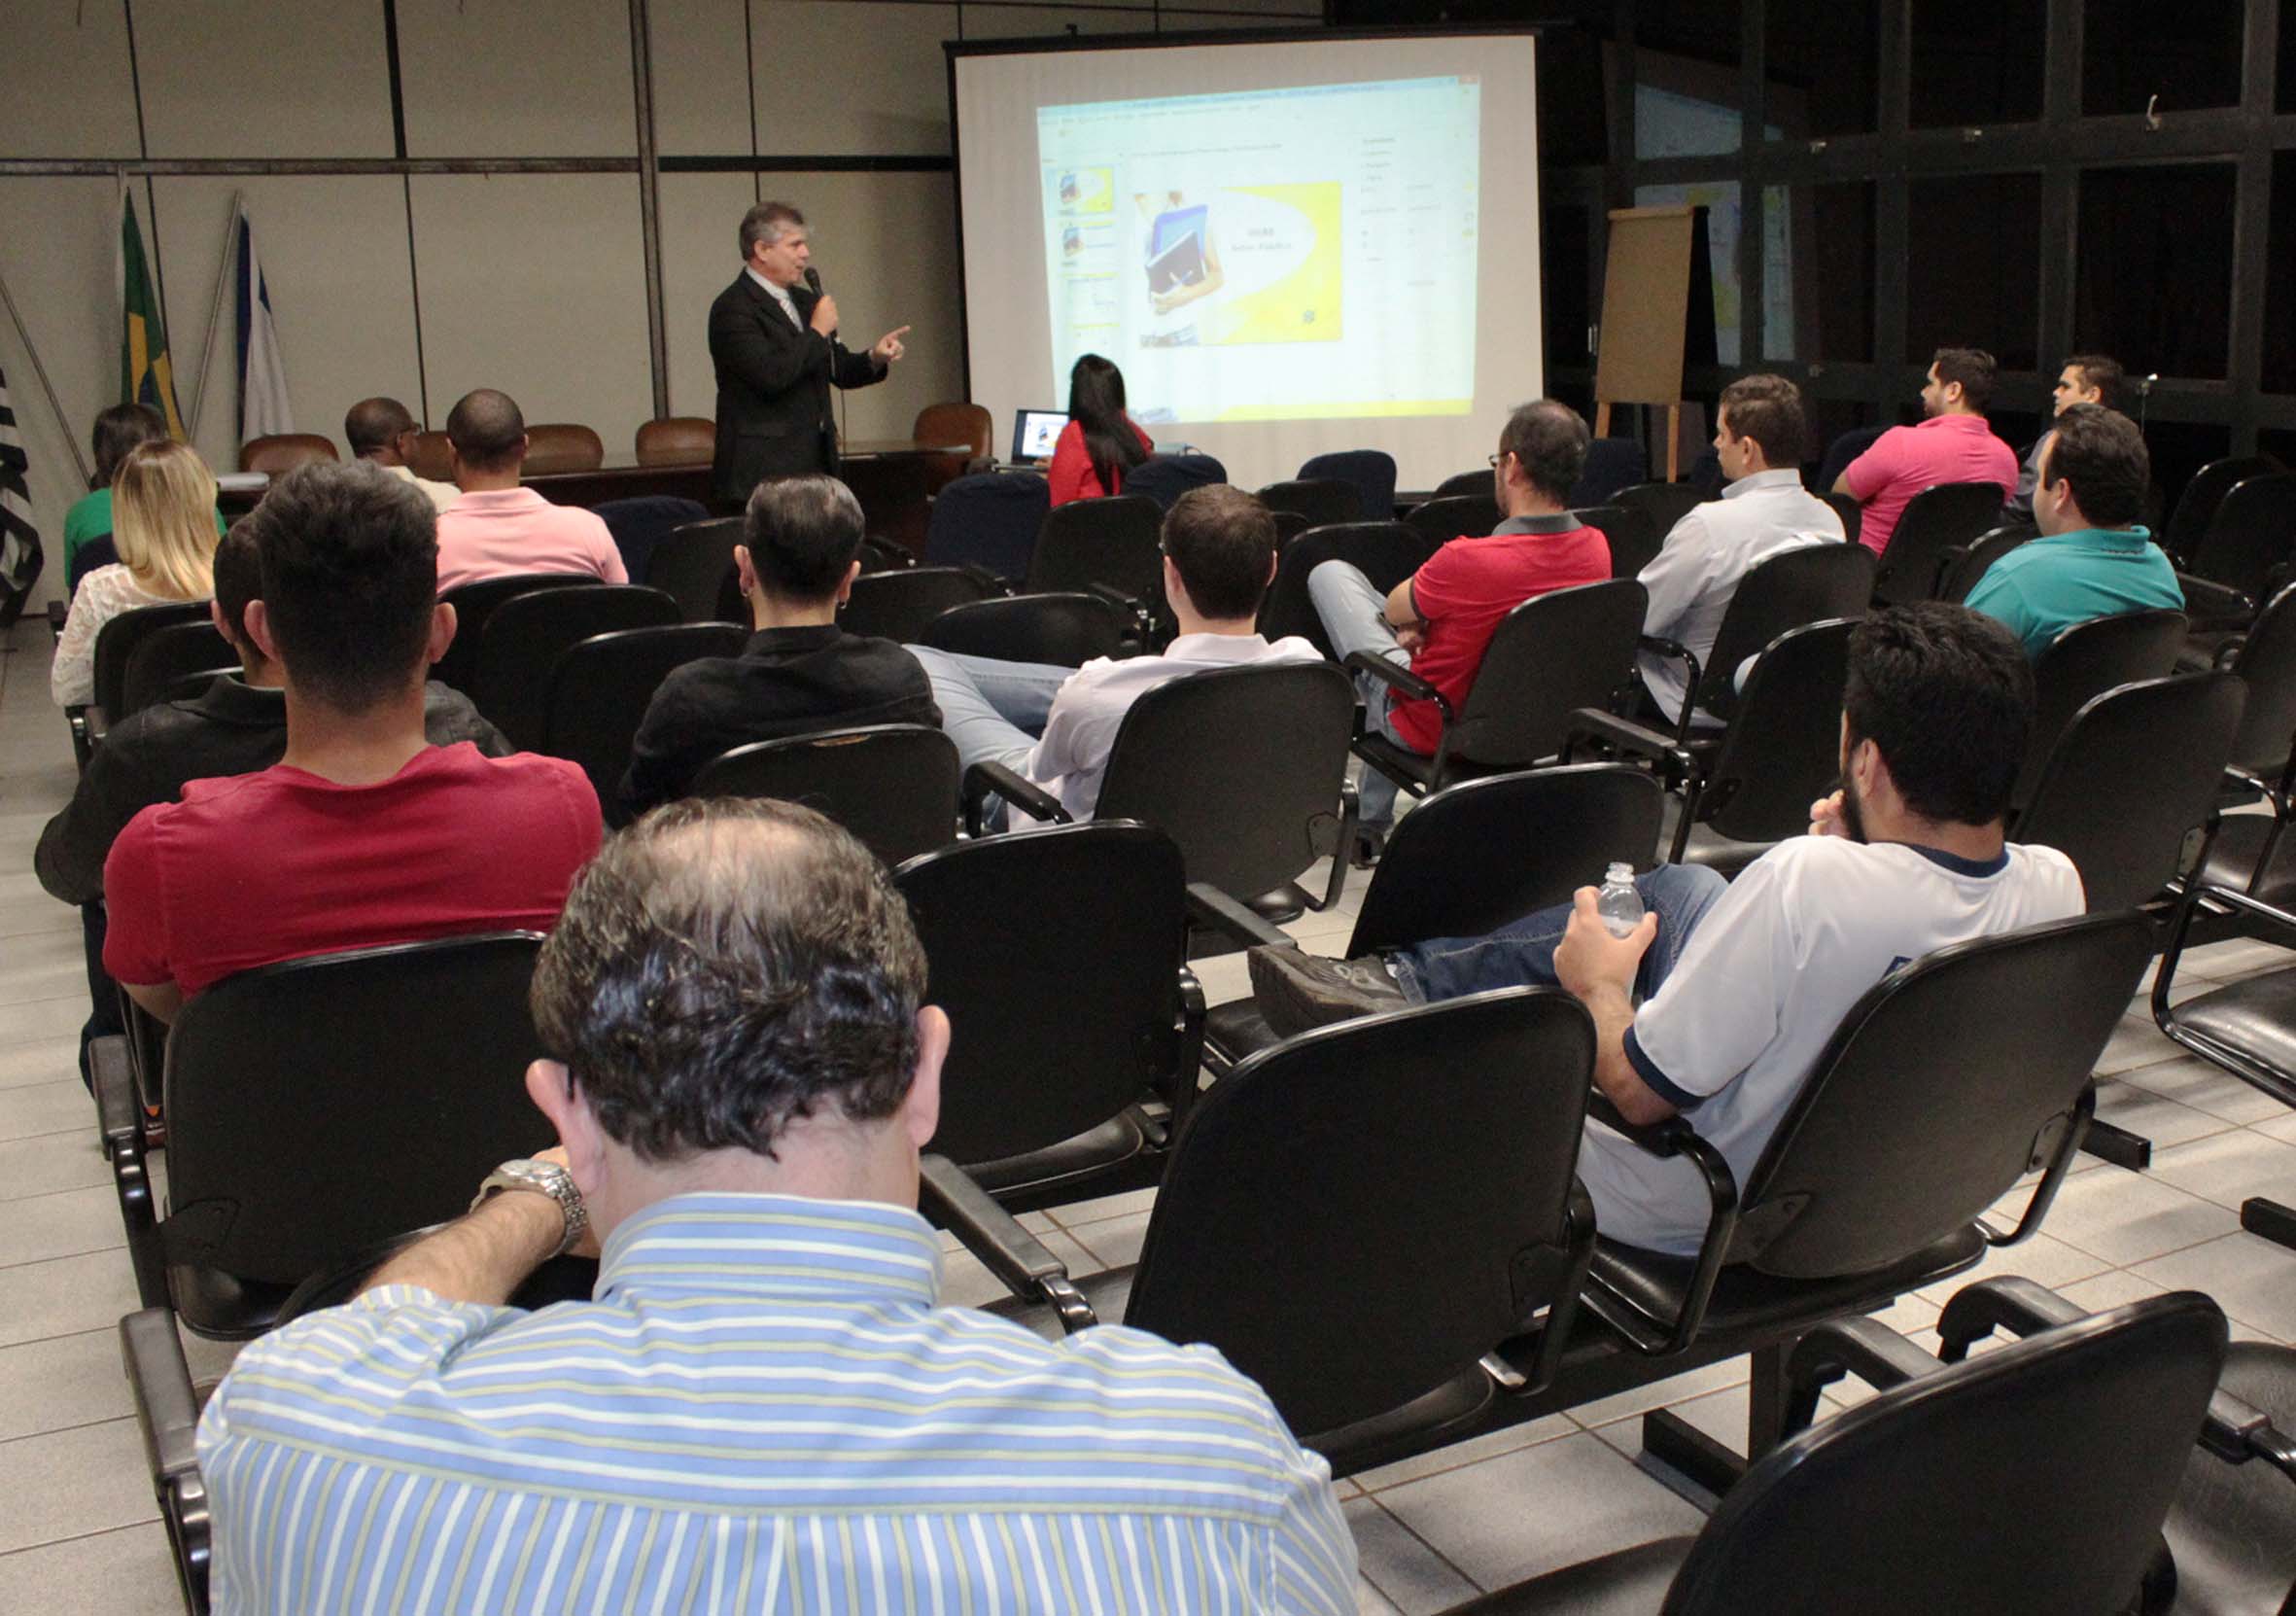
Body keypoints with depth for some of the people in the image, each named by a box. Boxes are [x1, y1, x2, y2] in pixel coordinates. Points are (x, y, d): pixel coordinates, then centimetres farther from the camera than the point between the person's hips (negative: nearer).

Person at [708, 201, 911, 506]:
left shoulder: (805, 301, 17)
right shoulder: (733, 309, -10)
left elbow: (838, 368, 20)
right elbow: (770, 375, -23)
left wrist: (875, 358, -1)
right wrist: (817, 332, -12)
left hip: (816, 464, 8)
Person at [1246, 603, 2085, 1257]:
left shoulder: (1811, 879, -36)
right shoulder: (2054, 886, -16)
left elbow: (1638, 1090, -25)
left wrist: (1599, 987, -6)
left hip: (1702, 1221, -7)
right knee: (1674, 887, 16)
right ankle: (1410, 980, 31)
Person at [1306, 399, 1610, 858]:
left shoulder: (1468, 561, -32)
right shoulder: (1596, 550, -13)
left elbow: (1395, 611, -10)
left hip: (1431, 731, -6)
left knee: (1330, 573, 9)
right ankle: (1371, 822, 42)